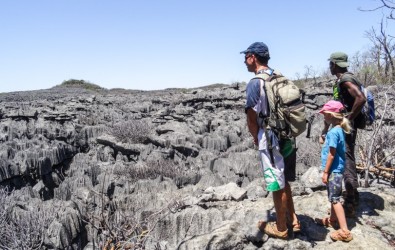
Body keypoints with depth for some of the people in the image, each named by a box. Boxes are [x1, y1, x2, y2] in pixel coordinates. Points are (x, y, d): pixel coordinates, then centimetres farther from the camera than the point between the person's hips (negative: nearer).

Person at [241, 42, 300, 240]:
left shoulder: (254, 83, -16)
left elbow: (251, 119, -15)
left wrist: (256, 138, 2)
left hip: (271, 141, -7)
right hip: (288, 137, 7)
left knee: (277, 185, 7)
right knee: (284, 181, 21)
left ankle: (281, 228, 23)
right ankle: (292, 220, 35)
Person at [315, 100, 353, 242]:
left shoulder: (333, 132, -20)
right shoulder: (339, 130, 8)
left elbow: (331, 155, -20)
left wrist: (325, 172, -15)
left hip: (334, 170, -10)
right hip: (336, 169, 10)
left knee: (335, 199, -6)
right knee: (333, 197, 21)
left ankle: (344, 231, -4)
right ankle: (332, 220, 37)